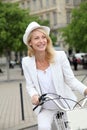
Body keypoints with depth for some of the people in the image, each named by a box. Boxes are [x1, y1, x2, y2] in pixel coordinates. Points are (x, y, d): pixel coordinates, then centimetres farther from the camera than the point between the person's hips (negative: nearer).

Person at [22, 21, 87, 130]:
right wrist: (34, 95, -25)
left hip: (66, 105, 0)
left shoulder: (60, 56, -14)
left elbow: (70, 79, -10)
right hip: (45, 108, 0)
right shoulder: (26, 62, -9)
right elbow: (30, 86, -2)